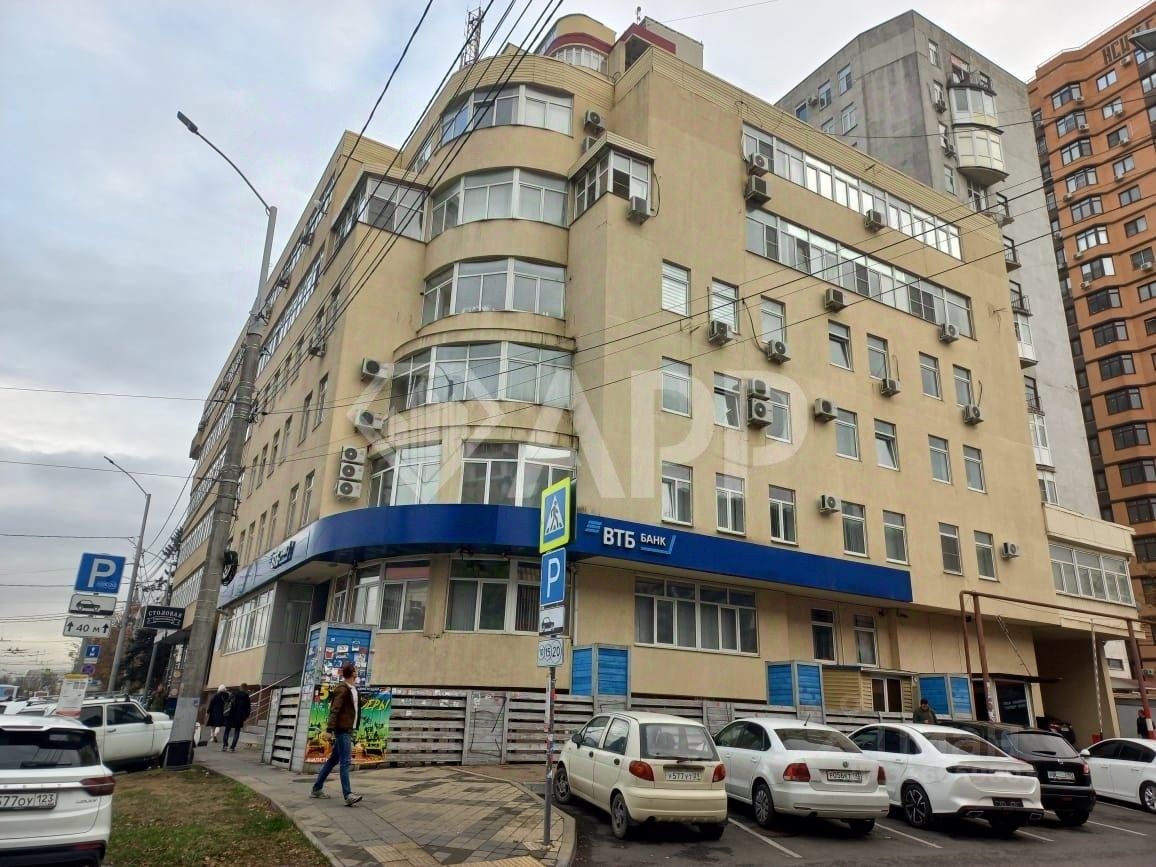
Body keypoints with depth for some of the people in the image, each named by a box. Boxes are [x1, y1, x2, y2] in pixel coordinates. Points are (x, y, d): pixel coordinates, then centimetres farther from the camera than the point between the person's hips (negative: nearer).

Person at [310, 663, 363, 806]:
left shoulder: (353, 689, 15)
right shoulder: (342, 689, -13)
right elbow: (334, 710, -19)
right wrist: (329, 729, -24)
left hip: (348, 730, 9)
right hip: (342, 730, -9)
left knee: (333, 760, 13)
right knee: (345, 762, -12)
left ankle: (317, 788, 21)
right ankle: (348, 795, -16)